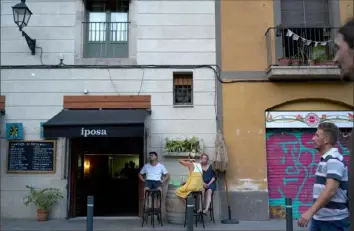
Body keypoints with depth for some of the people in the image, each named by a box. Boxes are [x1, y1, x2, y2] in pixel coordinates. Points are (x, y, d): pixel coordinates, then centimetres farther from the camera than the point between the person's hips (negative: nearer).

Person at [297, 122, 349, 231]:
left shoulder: (334, 159, -16)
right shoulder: (326, 159, 13)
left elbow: (330, 190, -28)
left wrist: (310, 212, -32)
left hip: (333, 220, -9)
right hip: (319, 217, 9)